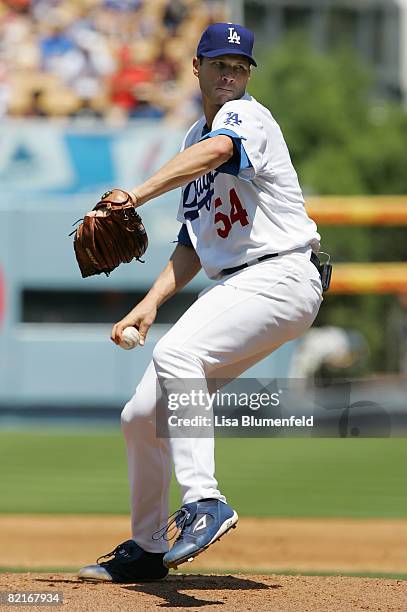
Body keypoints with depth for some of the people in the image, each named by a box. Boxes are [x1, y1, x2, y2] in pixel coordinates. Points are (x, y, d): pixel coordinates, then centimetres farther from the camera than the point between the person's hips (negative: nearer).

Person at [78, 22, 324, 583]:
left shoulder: (246, 115, -7)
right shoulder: (195, 140, 20)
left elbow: (218, 151, -33)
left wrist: (136, 195, -48)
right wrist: (151, 302, 3)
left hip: (282, 278, -9)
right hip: (234, 287, 9)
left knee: (175, 354, -34)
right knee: (142, 415, 6)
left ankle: (203, 504, -41)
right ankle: (147, 550, 22)